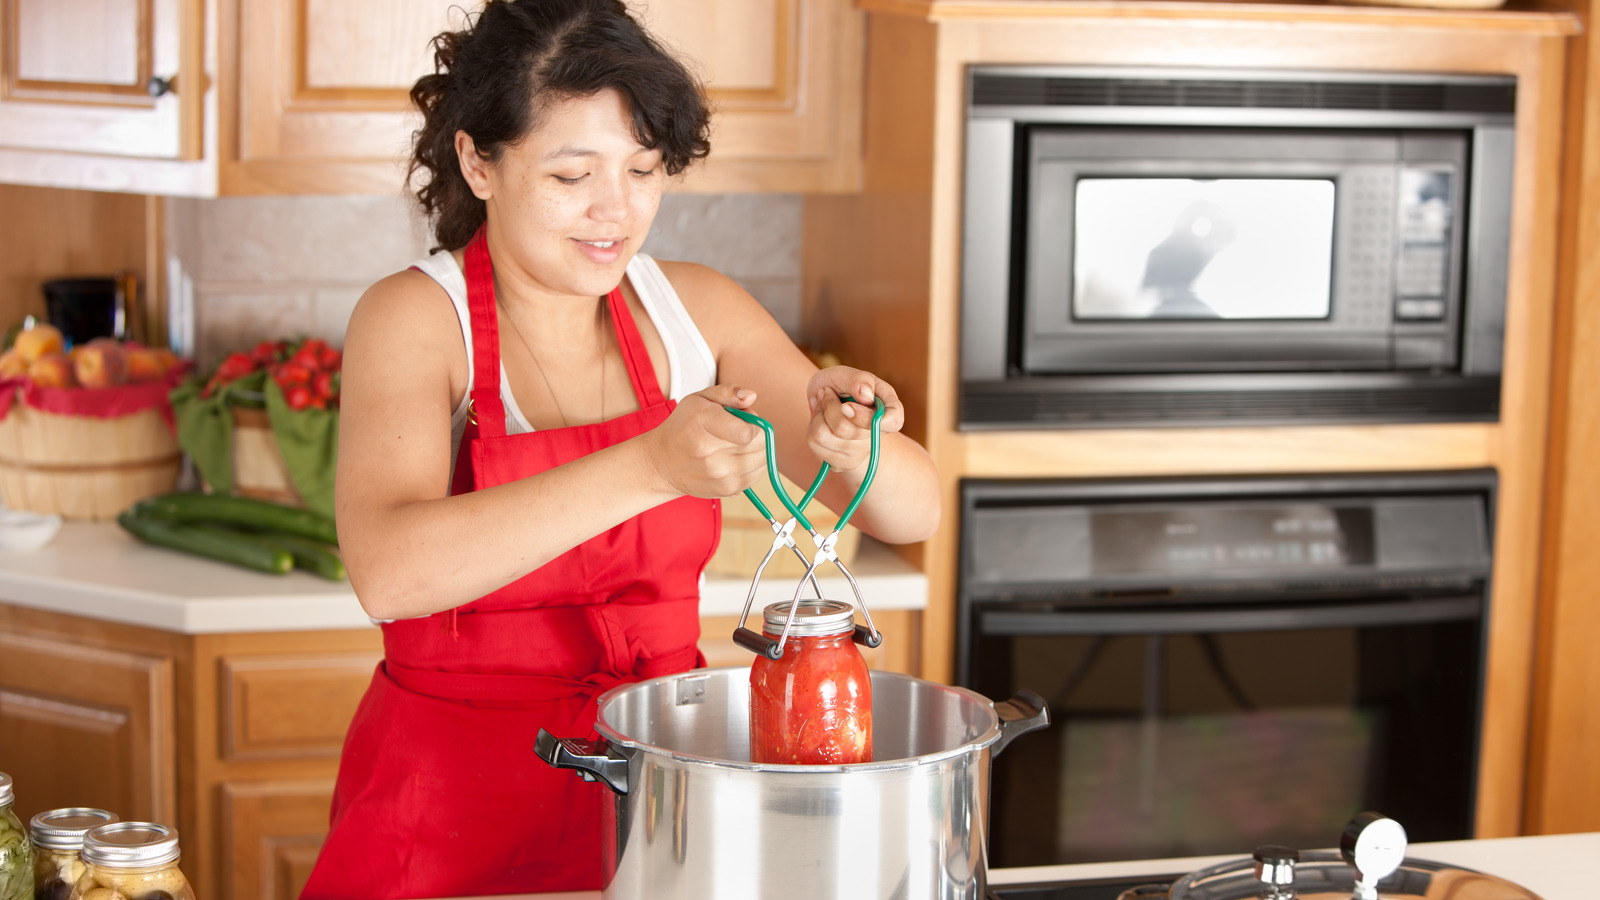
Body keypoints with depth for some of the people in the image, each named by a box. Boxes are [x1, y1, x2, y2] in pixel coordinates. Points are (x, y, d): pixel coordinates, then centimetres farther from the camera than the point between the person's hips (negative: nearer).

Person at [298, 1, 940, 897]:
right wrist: (652, 465, -41)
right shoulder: (416, 318, -13)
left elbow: (913, 512, -1)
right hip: (456, 811, -4)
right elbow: (390, 573, -31)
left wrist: (849, 442, -25)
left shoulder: (692, 311, -1)